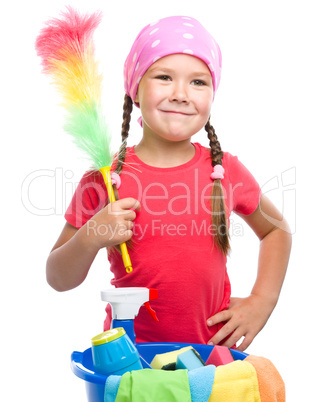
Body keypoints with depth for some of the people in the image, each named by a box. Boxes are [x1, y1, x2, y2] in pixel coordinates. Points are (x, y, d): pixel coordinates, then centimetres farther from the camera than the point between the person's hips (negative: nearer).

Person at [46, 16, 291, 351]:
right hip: (129, 348, -1)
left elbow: (276, 229, 18)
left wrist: (262, 302, 6)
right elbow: (59, 280, 2)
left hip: (214, 347, 1)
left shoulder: (226, 171, -1)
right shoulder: (104, 178, -5)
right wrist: (89, 239, -17)